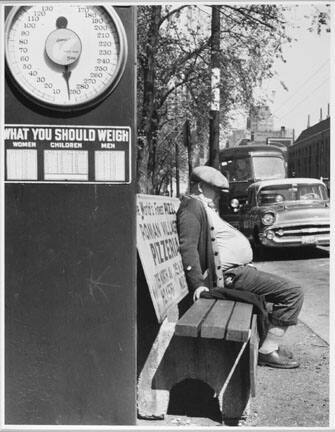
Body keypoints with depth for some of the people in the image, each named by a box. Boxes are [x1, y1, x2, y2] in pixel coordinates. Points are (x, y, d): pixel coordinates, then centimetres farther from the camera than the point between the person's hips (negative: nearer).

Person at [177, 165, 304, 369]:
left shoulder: (206, 209, 22)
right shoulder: (192, 207, -11)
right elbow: (188, 247, -23)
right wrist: (197, 283, -31)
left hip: (241, 268, 11)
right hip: (230, 274, -11)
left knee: (288, 290, 24)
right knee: (293, 292, -17)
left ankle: (271, 344, 23)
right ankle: (267, 352, -10)